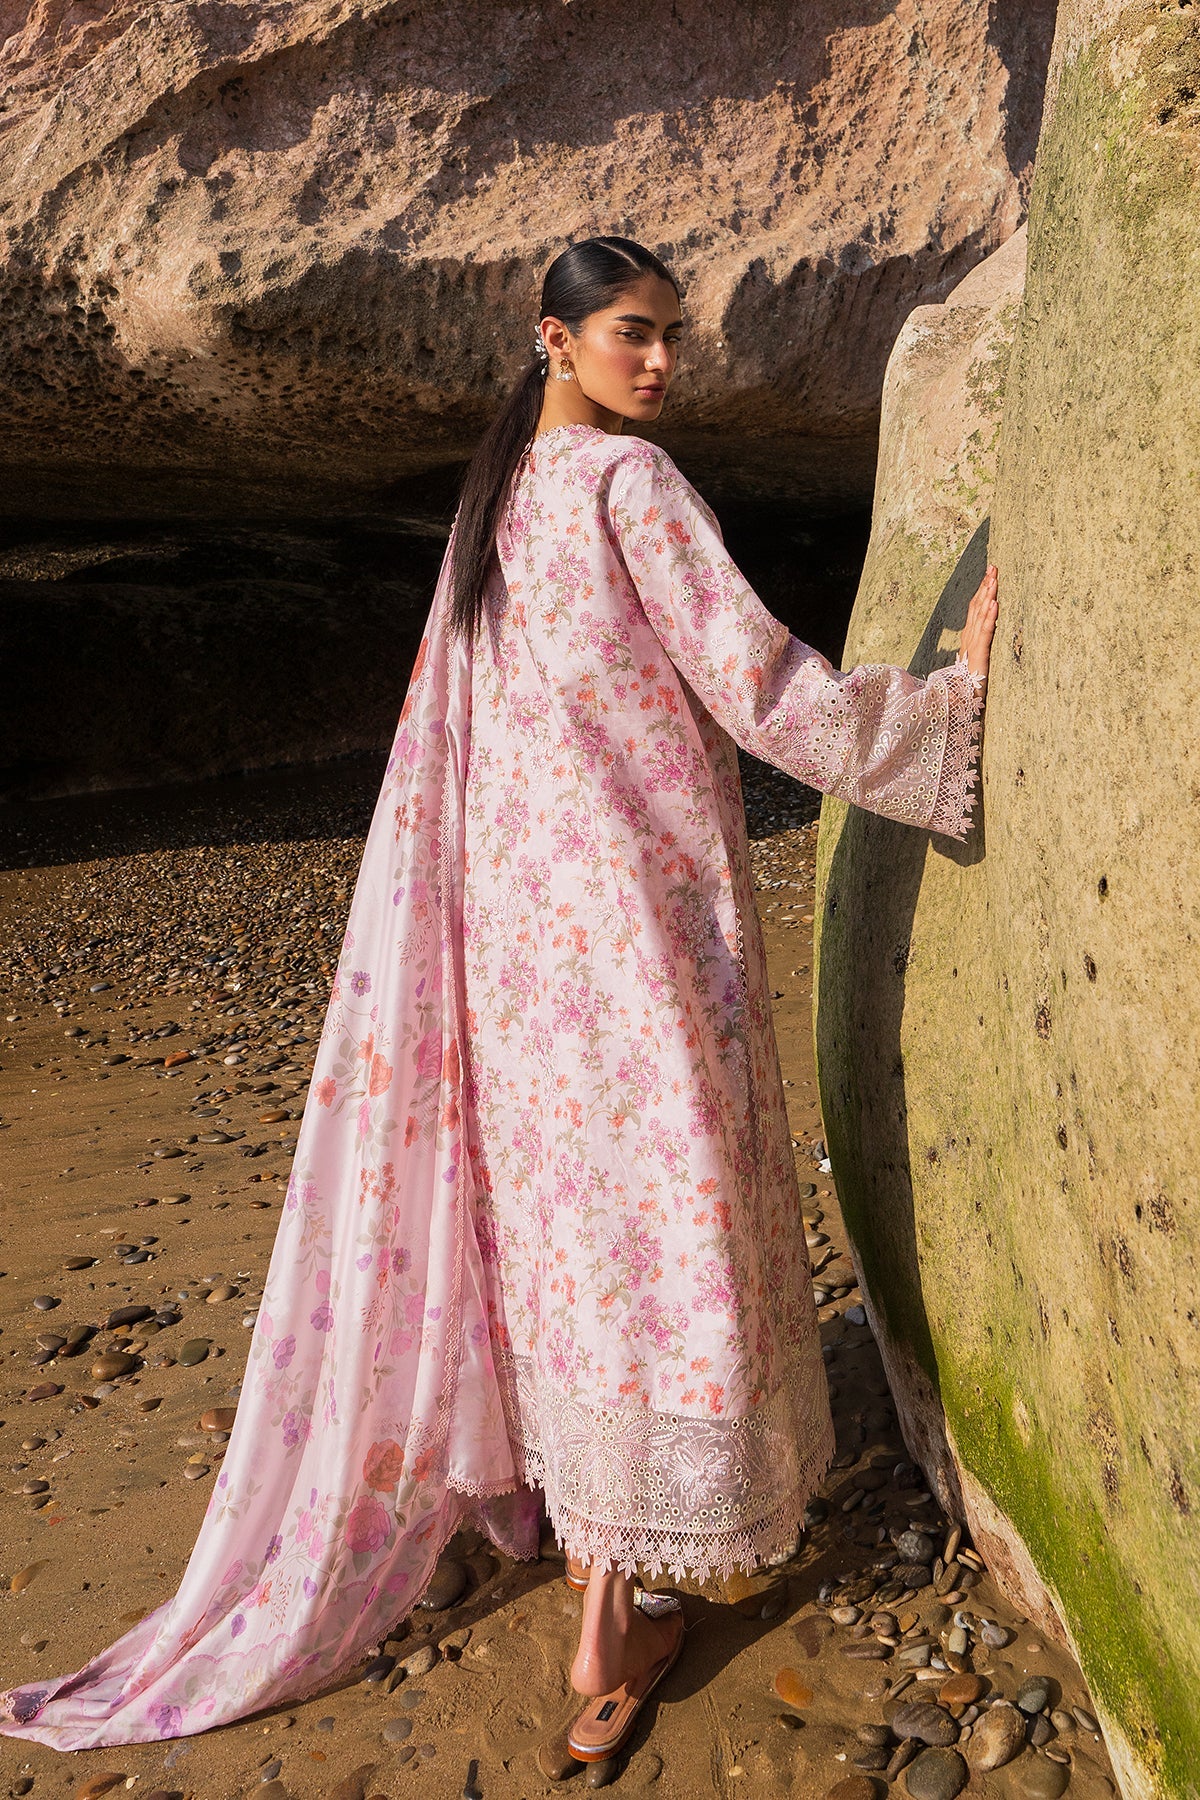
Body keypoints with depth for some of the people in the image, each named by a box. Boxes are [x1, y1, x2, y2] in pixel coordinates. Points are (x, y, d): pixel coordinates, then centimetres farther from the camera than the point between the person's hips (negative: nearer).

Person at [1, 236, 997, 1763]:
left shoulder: (493, 494, 13)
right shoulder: (628, 483, -12)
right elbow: (758, 686, -15)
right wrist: (955, 692, -5)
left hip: (518, 891, 8)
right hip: (632, 896, -8)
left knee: (558, 1189, 18)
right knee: (648, 1199, -1)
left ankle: (563, 1508, 36)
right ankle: (614, 1617, 9)